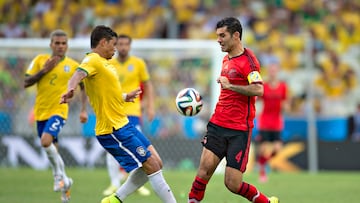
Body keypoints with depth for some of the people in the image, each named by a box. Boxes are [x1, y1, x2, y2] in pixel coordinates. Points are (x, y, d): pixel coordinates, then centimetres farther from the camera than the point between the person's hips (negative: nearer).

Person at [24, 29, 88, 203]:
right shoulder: (40, 60, 1)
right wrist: (43, 70, -14)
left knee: (46, 141, -26)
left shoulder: (73, 66, -1)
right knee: (52, 149, 10)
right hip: (41, 111, 3)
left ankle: (60, 176, -8)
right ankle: (64, 182, 27)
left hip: (59, 110, -3)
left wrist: (84, 110, 3)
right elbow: (26, 83, -2)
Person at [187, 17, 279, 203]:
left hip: (239, 130, -7)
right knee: (205, 168, -11)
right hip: (218, 125, 7)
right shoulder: (226, 59, 16)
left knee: (233, 184, -5)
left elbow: (258, 90, -25)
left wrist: (229, 85, -23)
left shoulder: (247, 59, -10)